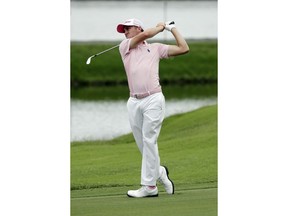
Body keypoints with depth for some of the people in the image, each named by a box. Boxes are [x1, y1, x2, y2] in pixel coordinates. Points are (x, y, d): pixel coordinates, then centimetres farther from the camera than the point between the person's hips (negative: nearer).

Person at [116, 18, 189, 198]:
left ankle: (149, 186, -11)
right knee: (142, 143, 4)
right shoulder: (125, 47, 15)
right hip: (134, 102, 3)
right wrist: (161, 27, 14)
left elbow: (184, 49, 12)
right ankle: (159, 172, 25)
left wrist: (172, 28, 17)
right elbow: (145, 35, -1)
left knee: (149, 141, -10)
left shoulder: (156, 48, 15)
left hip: (153, 100, -3)